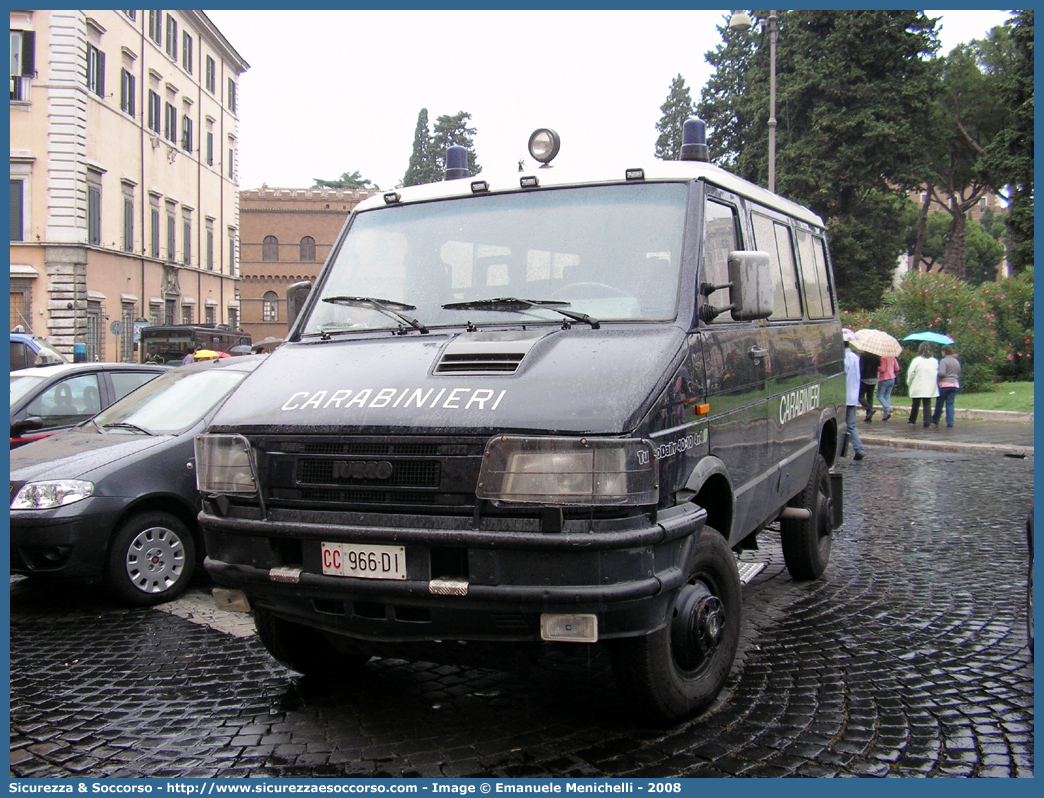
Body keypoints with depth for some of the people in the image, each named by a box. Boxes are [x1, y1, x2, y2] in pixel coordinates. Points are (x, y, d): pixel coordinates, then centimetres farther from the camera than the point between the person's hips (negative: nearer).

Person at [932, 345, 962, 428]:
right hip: (955, 385, 5)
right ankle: (950, 422, -4)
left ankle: (935, 420, 18)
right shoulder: (957, 362, 13)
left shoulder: (943, 361, -9)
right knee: (950, 404, 4)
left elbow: (942, 373, -21)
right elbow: (959, 375, 19)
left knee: (939, 403, 7)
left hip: (944, 385, -5)